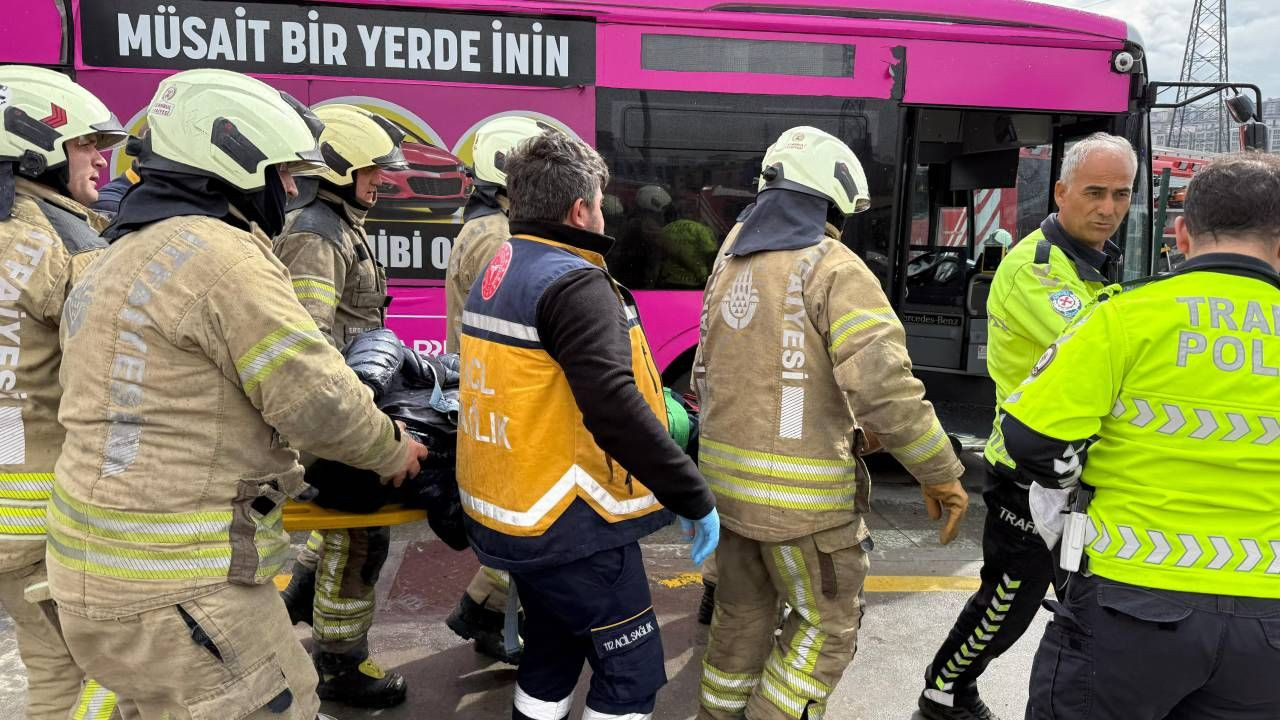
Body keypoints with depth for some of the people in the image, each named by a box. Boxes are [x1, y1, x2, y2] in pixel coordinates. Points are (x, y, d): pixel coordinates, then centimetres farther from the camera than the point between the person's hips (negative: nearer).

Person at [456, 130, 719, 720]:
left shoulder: (495, 273, 9)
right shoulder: (573, 282, -20)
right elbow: (615, 412, -31)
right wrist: (694, 498, -23)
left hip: (503, 511, 9)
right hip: (568, 526, -9)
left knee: (553, 649, 25)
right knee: (631, 672, 6)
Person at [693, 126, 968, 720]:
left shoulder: (729, 263, 9)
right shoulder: (833, 269, -14)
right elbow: (882, 385, -23)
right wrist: (941, 472, -14)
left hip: (725, 475, 7)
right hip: (802, 490, -7)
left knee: (742, 613, 23)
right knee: (829, 623, 13)